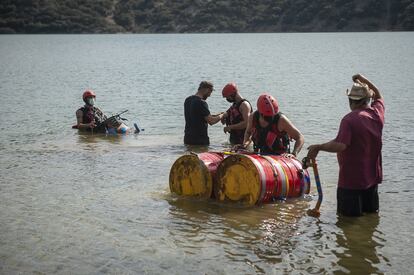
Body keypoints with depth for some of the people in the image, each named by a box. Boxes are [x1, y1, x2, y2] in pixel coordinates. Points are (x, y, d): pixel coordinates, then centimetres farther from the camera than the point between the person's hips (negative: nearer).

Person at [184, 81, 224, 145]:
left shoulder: (188, 100, 10)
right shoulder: (201, 103, -18)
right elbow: (211, 121, -20)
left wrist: (216, 115, 16)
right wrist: (222, 116, -1)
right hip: (200, 139, -9)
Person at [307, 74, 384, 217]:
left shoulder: (350, 119, -21)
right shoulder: (377, 113, 1)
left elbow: (340, 146, -31)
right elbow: (378, 96, 24)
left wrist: (318, 147, -19)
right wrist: (365, 80, 18)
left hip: (351, 179, -7)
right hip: (372, 176, 7)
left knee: (350, 216, 4)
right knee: (371, 212, 21)